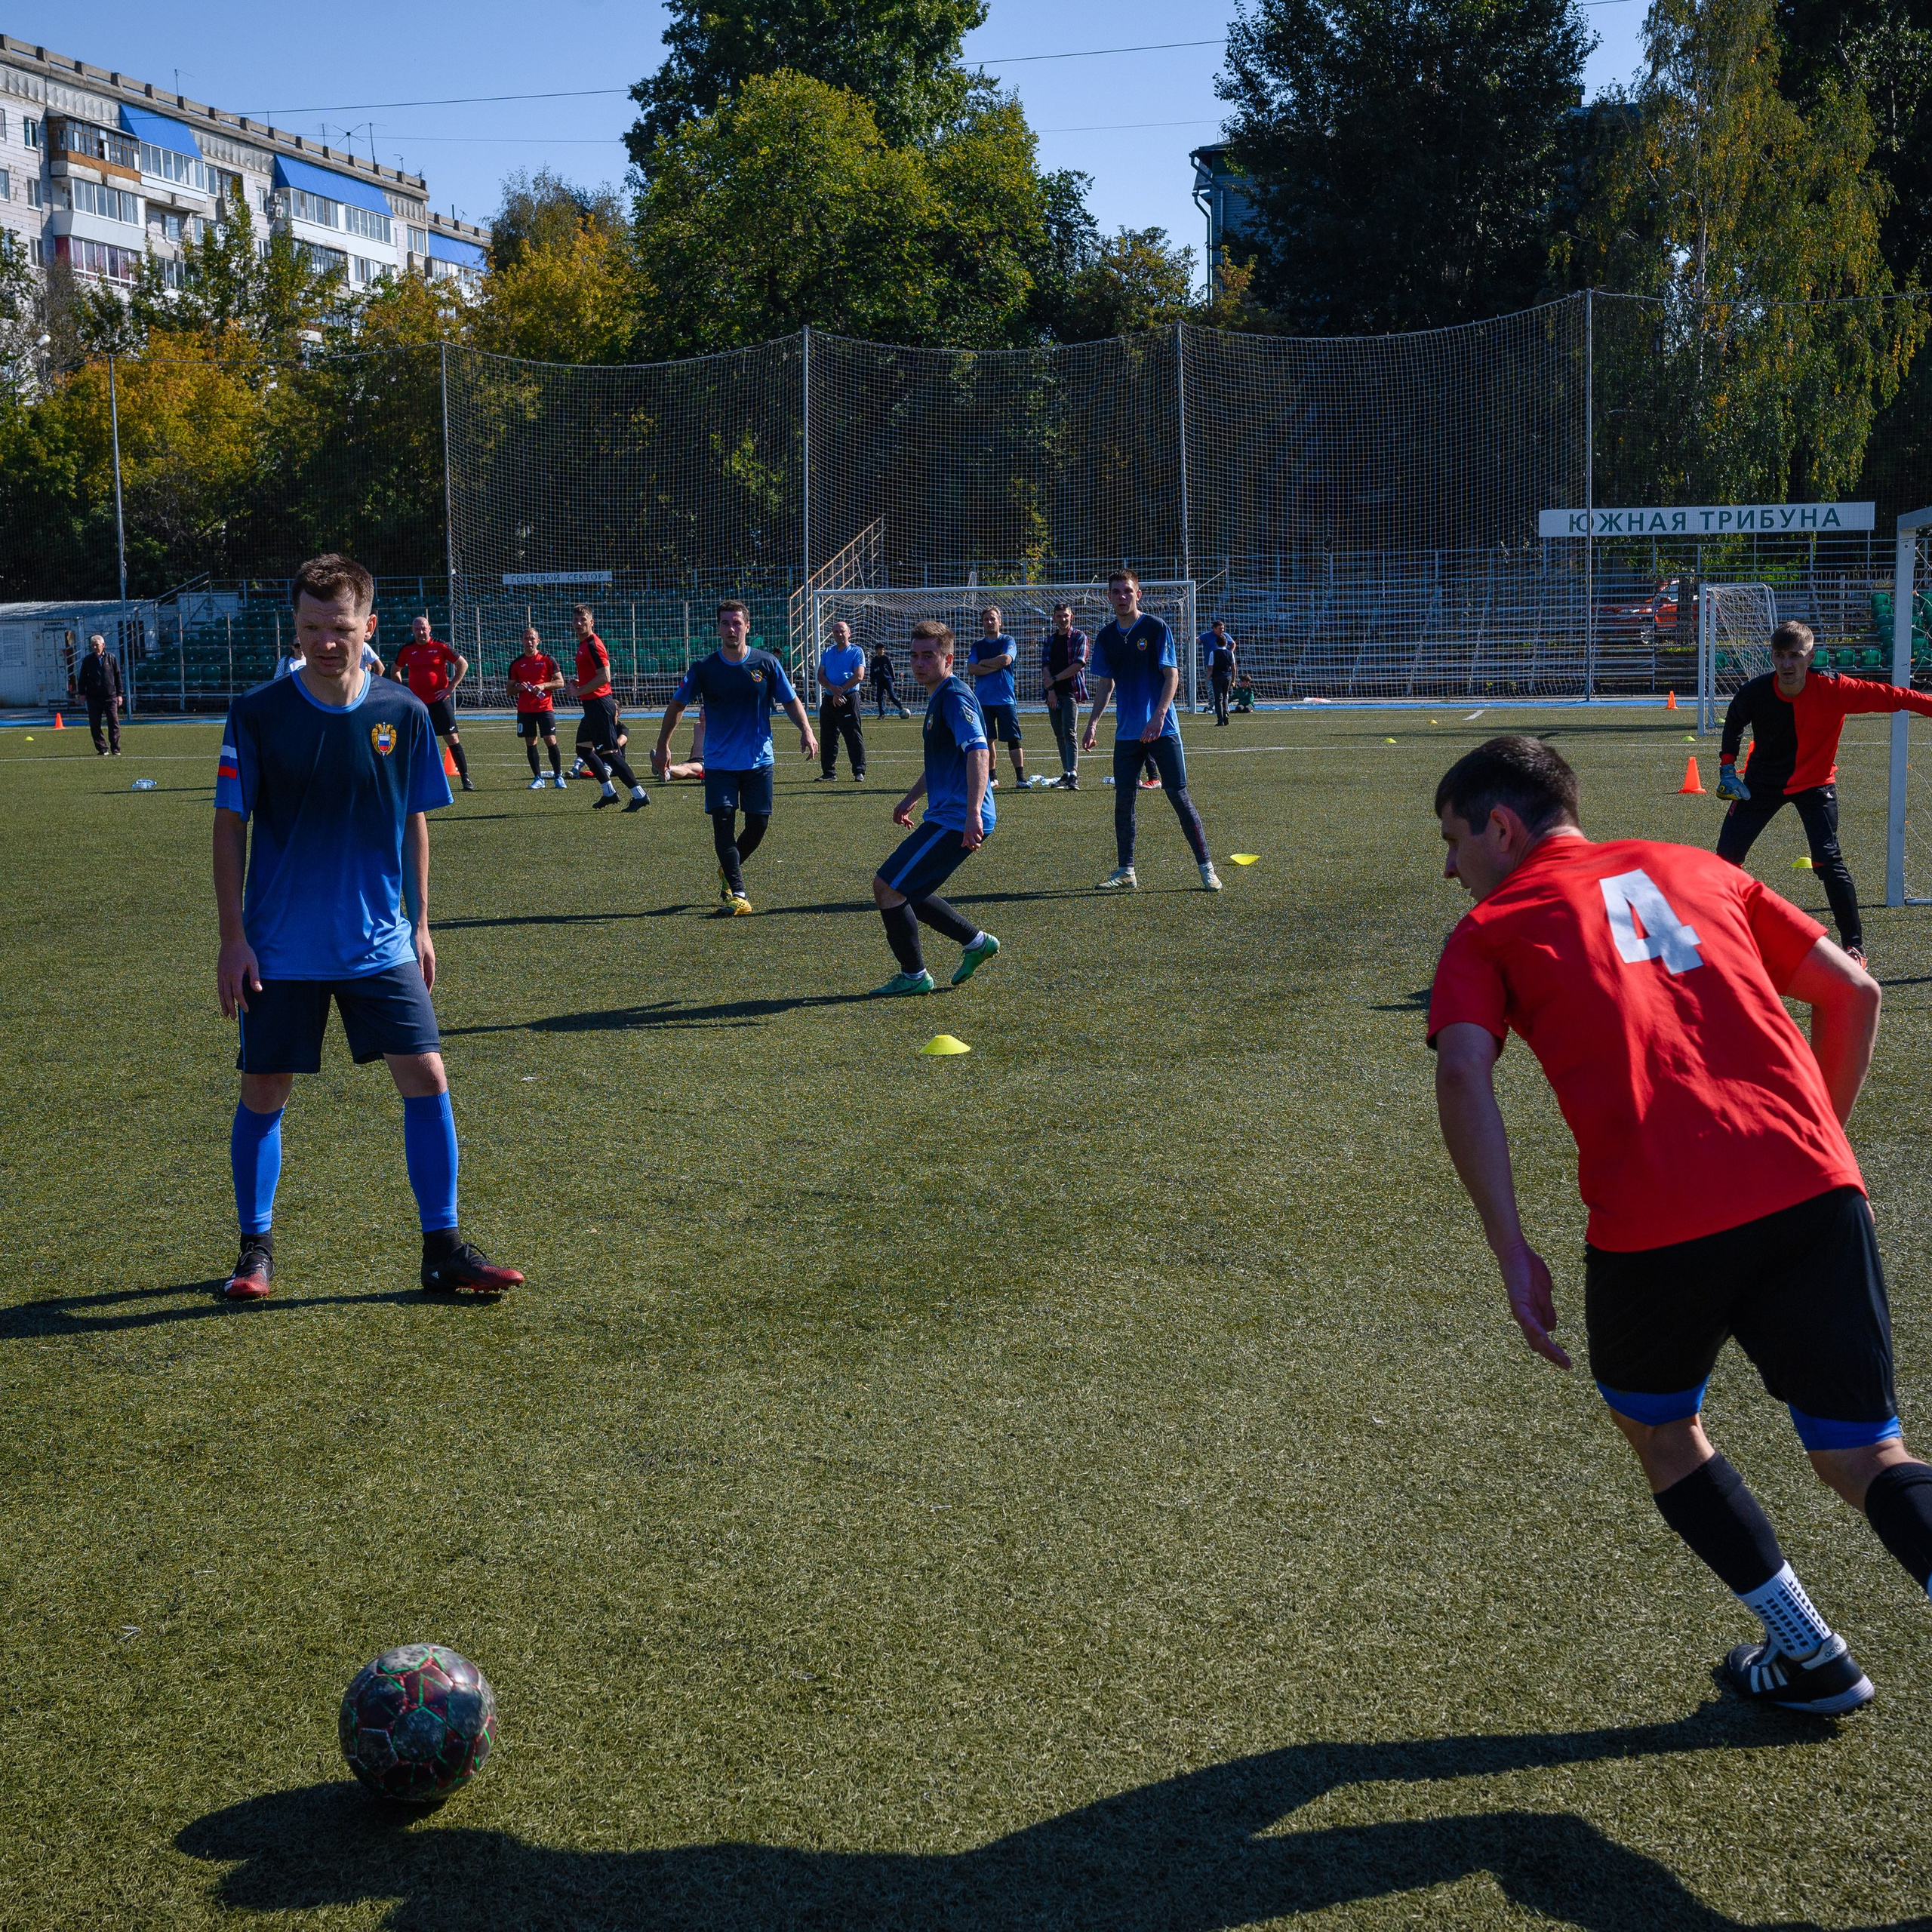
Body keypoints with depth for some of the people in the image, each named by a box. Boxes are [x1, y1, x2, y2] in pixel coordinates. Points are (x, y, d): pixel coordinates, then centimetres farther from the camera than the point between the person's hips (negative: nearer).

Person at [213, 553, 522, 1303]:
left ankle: (442, 1248, 6)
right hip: (280, 949, -1)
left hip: (381, 943, 2)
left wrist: (420, 925, 9)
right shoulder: (257, 714, -7)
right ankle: (256, 1248, 23)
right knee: (262, 1093, 5)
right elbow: (230, 826, -3)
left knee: (427, 1078, -5)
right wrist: (233, 937, -6)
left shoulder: (403, 713, -1)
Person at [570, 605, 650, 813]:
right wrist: (580, 685, 9)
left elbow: (604, 677, -23)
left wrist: (580, 691, -15)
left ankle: (640, 795, -7)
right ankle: (609, 792, 20)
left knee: (608, 752, -9)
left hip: (599, 703, -11)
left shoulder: (593, 645, -15)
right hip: (592, 704, 11)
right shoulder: (584, 644, 15)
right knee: (583, 748, 15)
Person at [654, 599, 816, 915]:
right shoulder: (704, 668, -1)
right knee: (723, 822, -11)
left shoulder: (767, 664, -1)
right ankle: (737, 893, -10)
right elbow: (677, 705, 9)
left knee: (758, 824, 2)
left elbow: (790, 701, 6)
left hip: (758, 761, 1)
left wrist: (806, 731, -10)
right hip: (719, 763, -1)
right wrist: (663, 746, 7)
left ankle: (728, 871, 30)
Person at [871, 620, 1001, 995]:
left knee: (887, 886, -8)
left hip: (957, 821, -10)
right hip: (945, 816, 10)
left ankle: (914, 976, 3)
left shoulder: (955, 698, -15)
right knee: (904, 891, 17)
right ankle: (976, 942, 25)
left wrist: (973, 814, -38)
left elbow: (979, 752, -29)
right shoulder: (938, 698, 18)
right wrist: (911, 799, 36)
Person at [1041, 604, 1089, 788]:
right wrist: (1050, 690, -6)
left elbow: (1078, 665, -9)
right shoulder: (1049, 639, 16)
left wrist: (1054, 679, -8)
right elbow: (1045, 666, 8)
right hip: (1053, 693, 6)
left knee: (1070, 733, -16)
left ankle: (1073, 775, -25)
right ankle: (1067, 773, 13)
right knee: (1060, 735, 7)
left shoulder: (1079, 637, 1)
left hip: (1071, 691, -5)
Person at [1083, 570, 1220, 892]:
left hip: (1162, 730, -5)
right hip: (1126, 731, 5)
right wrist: (1093, 723, 4)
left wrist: (1158, 717, -20)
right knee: (1123, 800, 4)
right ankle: (1126, 871, 13)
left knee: (1179, 796, -5)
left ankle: (1206, 868, 1)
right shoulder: (1106, 636, 10)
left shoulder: (1156, 628, -5)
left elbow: (1172, 676, -8)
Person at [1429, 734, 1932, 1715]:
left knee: (1657, 1425, 25)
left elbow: (1463, 1075, -6)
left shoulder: (1491, 927, 12)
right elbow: (1853, 991, 21)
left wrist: (1513, 1255, -5)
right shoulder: (1700, 869, 25)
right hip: (1812, 1188, 4)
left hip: (1656, 1219, -3)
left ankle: (1808, 1657, 27)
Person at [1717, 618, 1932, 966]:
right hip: (1763, 780, 3)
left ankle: (1855, 946, -4)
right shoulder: (1755, 692, -19)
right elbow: (1734, 724, 2)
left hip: (1815, 782, -2)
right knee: (1727, 854, 1)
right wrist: (1727, 769, -4)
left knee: (1828, 861, -16)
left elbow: (1891, 696, -26)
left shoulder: (1832, 689, -26)